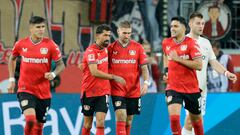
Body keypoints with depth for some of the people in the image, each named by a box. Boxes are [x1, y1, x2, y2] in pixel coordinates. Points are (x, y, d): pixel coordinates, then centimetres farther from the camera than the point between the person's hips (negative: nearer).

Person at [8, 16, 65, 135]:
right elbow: (12, 59, 17)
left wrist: (53, 74, -21)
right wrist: (12, 79, 11)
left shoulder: (50, 45, -6)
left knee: (39, 125, 11)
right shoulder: (21, 44, -3)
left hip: (44, 92, 2)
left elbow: (61, 65, 0)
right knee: (30, 120, -24)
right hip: (25, 89, -2)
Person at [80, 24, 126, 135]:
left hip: (103, 92, 4)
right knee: (87, 125, 7)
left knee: (100, 123, -10)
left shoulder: (105, 49, 5)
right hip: (89, 92, -4)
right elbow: (94, 72, -27)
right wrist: (113, 77, -30)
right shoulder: (91, 51, -16)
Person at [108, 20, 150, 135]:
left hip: (134, 90, 2)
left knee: (129, 121, 9)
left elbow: (144, 68, 0)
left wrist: (146, 82, -15)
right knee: (121, 118, -15)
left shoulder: (137, 47, 1)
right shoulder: (111, 48, 0)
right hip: (117, 90, -2)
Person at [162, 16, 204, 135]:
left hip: (191, 88, -2)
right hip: (173, 88, 2)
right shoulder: (166, 43, 4)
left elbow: (199, 65, -19)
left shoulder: (191, 43, -10)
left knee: (196, 120, 13)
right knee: (174, 118, -20)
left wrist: (178, 59, -22)